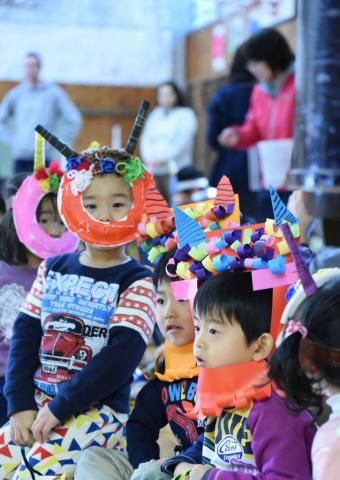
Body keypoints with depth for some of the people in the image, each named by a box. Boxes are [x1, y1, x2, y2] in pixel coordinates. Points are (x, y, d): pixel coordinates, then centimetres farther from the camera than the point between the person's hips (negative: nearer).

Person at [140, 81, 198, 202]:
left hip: (175, 169, -5)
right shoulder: (155, 115, 18)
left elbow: (182, 142, -8)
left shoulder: (186, 115, 2)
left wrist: (163, 159, -13)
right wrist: (149, 158, -5)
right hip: (154, 170, 5)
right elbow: (146, 139, 13)